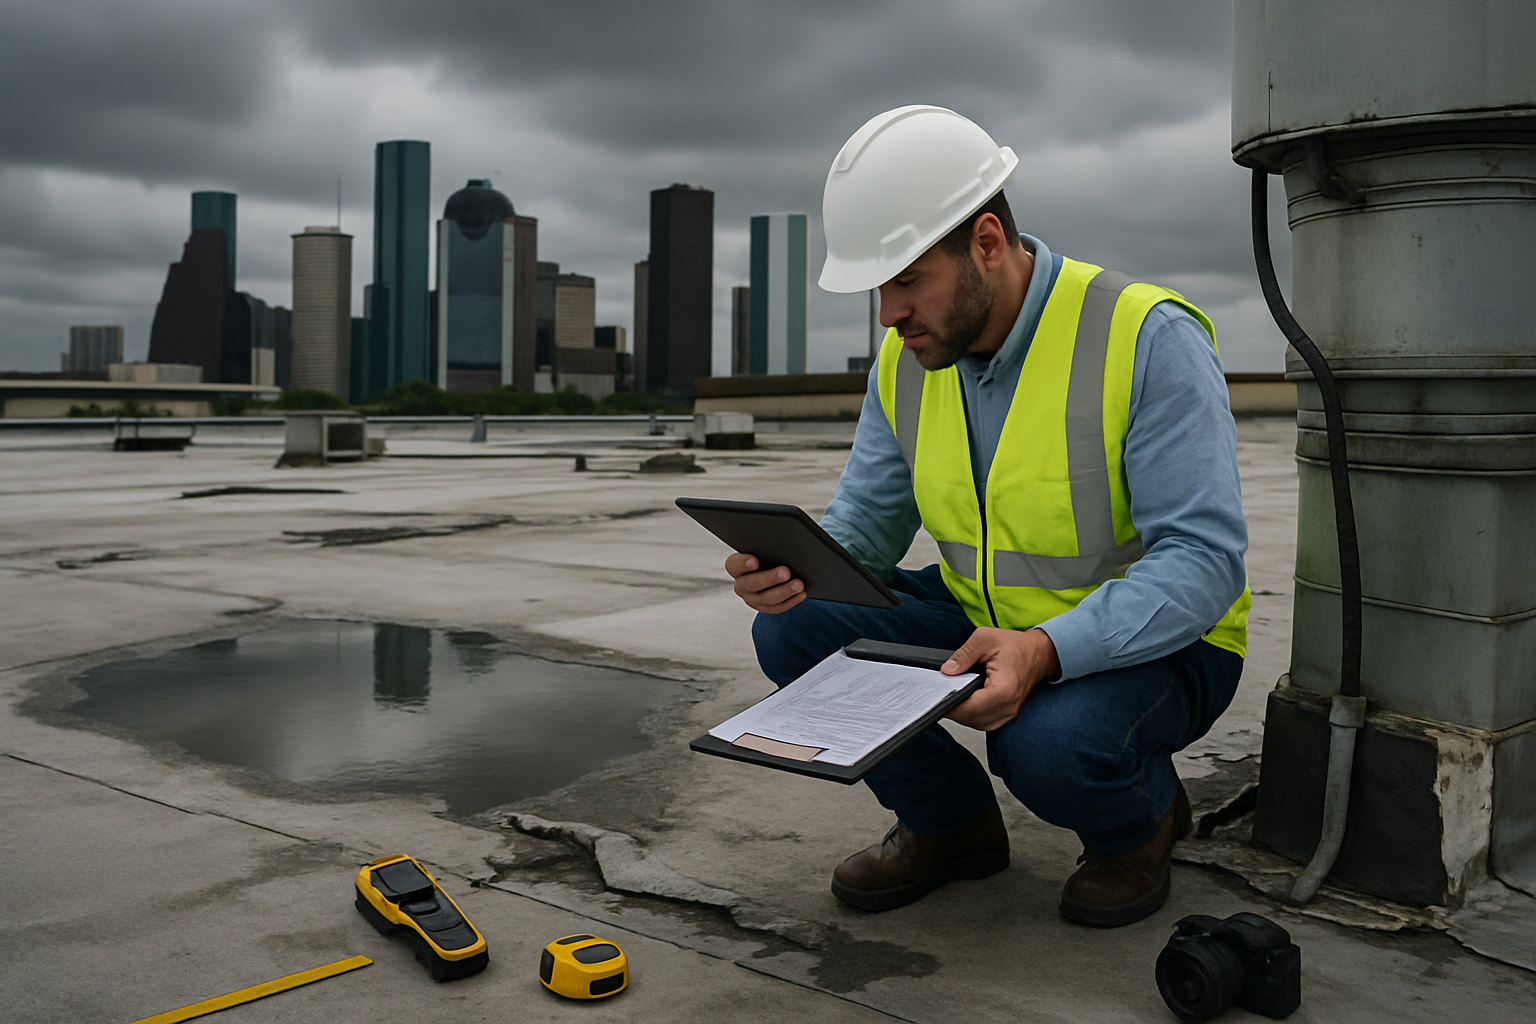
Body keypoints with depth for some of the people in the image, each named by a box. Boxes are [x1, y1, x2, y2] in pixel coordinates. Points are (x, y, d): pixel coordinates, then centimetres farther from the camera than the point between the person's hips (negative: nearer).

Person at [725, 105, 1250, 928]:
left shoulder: (1149, 339, -23)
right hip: (983, 624, 6)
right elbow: (865, 525, 1)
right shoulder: (906, 361, -4)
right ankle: (950, 822, 8)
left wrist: (1045, 651, -42)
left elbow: (1203, 558, -27)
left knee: (1046, 743, -36)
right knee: (795, 629, -13)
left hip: (1152, 645, -5)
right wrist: (792, 566, -23)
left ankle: (1140, 820, 3)